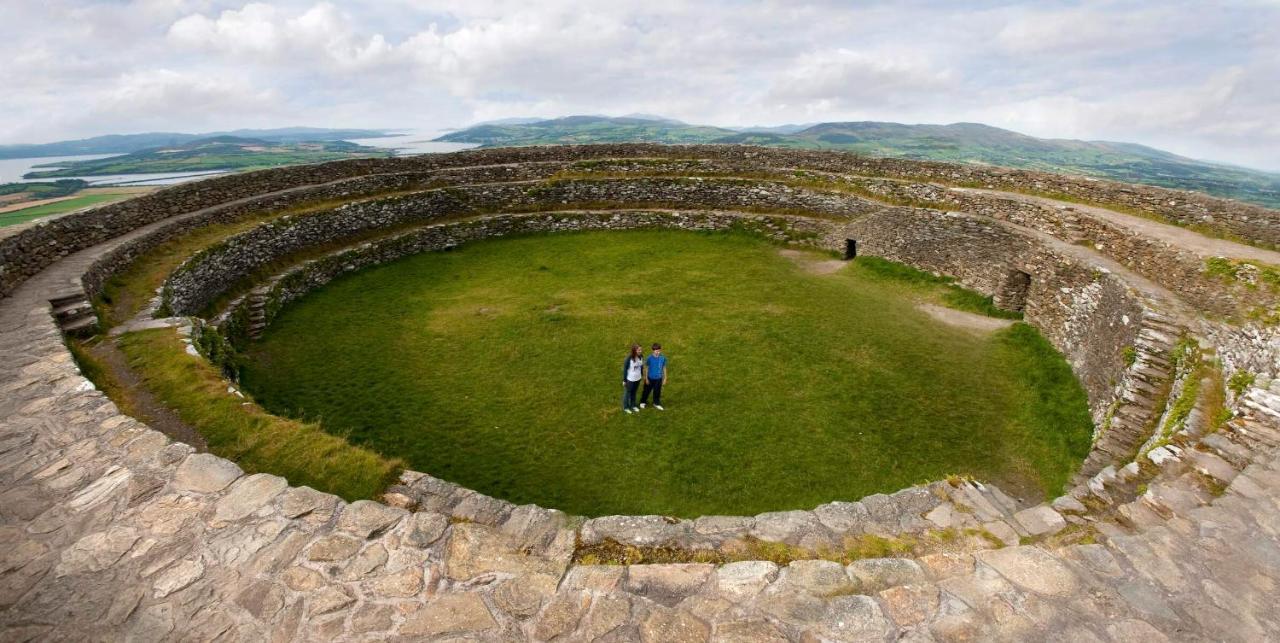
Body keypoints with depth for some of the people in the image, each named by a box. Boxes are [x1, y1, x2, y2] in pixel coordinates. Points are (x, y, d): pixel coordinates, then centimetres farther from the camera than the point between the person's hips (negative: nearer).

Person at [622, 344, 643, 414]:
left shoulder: (641, 357, -11)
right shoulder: (629, 358, -25)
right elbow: (625, 369, -16)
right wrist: (624, 380, -11)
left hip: (637, 379, 5)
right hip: (630, 379, -5)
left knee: (634, 392, 24)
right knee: (627, 393, 16)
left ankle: (633, 405, 43)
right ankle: (626, 407, 34)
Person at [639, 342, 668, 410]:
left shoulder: (663, 358, -13)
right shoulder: (650, 358, -19)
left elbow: (664, 368, -1)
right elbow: (646, 368, -8)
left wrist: (665, 378, 3)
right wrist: (646, 378, -5)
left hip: (658, 378, 2)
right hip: (650, 378, -2)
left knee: (657, 392, 18)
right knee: (647, 391, 16)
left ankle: (656, 403, 40)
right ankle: (643, 402, 41)